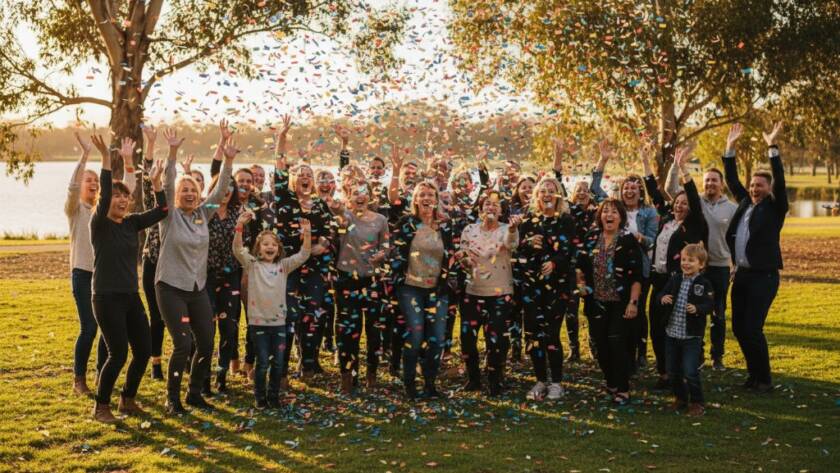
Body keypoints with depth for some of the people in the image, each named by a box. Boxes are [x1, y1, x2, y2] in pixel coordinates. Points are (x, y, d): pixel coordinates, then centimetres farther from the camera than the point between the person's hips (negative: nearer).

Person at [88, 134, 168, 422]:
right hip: (107, 298, -7)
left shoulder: (132, 223, 8)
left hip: (131, 296, 7)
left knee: (144, 351, 7)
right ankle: (101, 406, 10)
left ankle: (127, 400, 26)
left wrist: (156, 182, -6)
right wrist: (106, 160, -32)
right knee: (118, 353, -8)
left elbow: (161, 211, 2)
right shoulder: (99, 224, -8)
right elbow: (104, 197, -25)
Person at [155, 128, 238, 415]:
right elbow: (166, 185, -18)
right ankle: (172, 398, 5)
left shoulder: (203, 213, 7)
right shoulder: (171, 215, -6)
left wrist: (229, 160, -11)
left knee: (207, 343, 5)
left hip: (198, 288, 5)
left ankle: (195, 393, 23)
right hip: (171, 287, -5)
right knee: (183, 344, -12)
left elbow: (220, 190, 1)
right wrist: (173, 152, -29)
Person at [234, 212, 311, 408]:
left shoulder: (283, 265, 6)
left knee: (278, 363, 8)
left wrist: (307, 234, -21)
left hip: (279, 321, 3)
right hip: (258, 321, -3)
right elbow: (238, 249, -15)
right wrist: (240, 226, -28)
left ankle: (273, 395, 24)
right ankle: (260, 396, 19)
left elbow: (303, 255, -5)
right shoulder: (252, 264, 0)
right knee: (262, 363, 3)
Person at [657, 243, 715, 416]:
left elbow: (709, 305, -15)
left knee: (690, 372, -8)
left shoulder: (704, 284, -8)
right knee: (673, 371, 14)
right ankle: (680, 398, 33)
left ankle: (697, 402, 11)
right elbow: (660, 294, 6)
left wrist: (697, 308, -34)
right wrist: (662, 298, -17)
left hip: (692, 336, -5)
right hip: (671, 333, 5)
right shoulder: (674, 279, 5)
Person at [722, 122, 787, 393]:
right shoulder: (745, 203, 13)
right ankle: (754, 373, 22)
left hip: (763, 276, -6)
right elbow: (731, 180, 17)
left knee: (752, 328, -10)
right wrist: (730, 147, 10)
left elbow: (780, 182, -16)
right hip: (741, 274, 6)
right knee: (739, 328, 8)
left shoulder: (775, 208, -2)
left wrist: (772, 147, -19)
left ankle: (764, 379, 5)